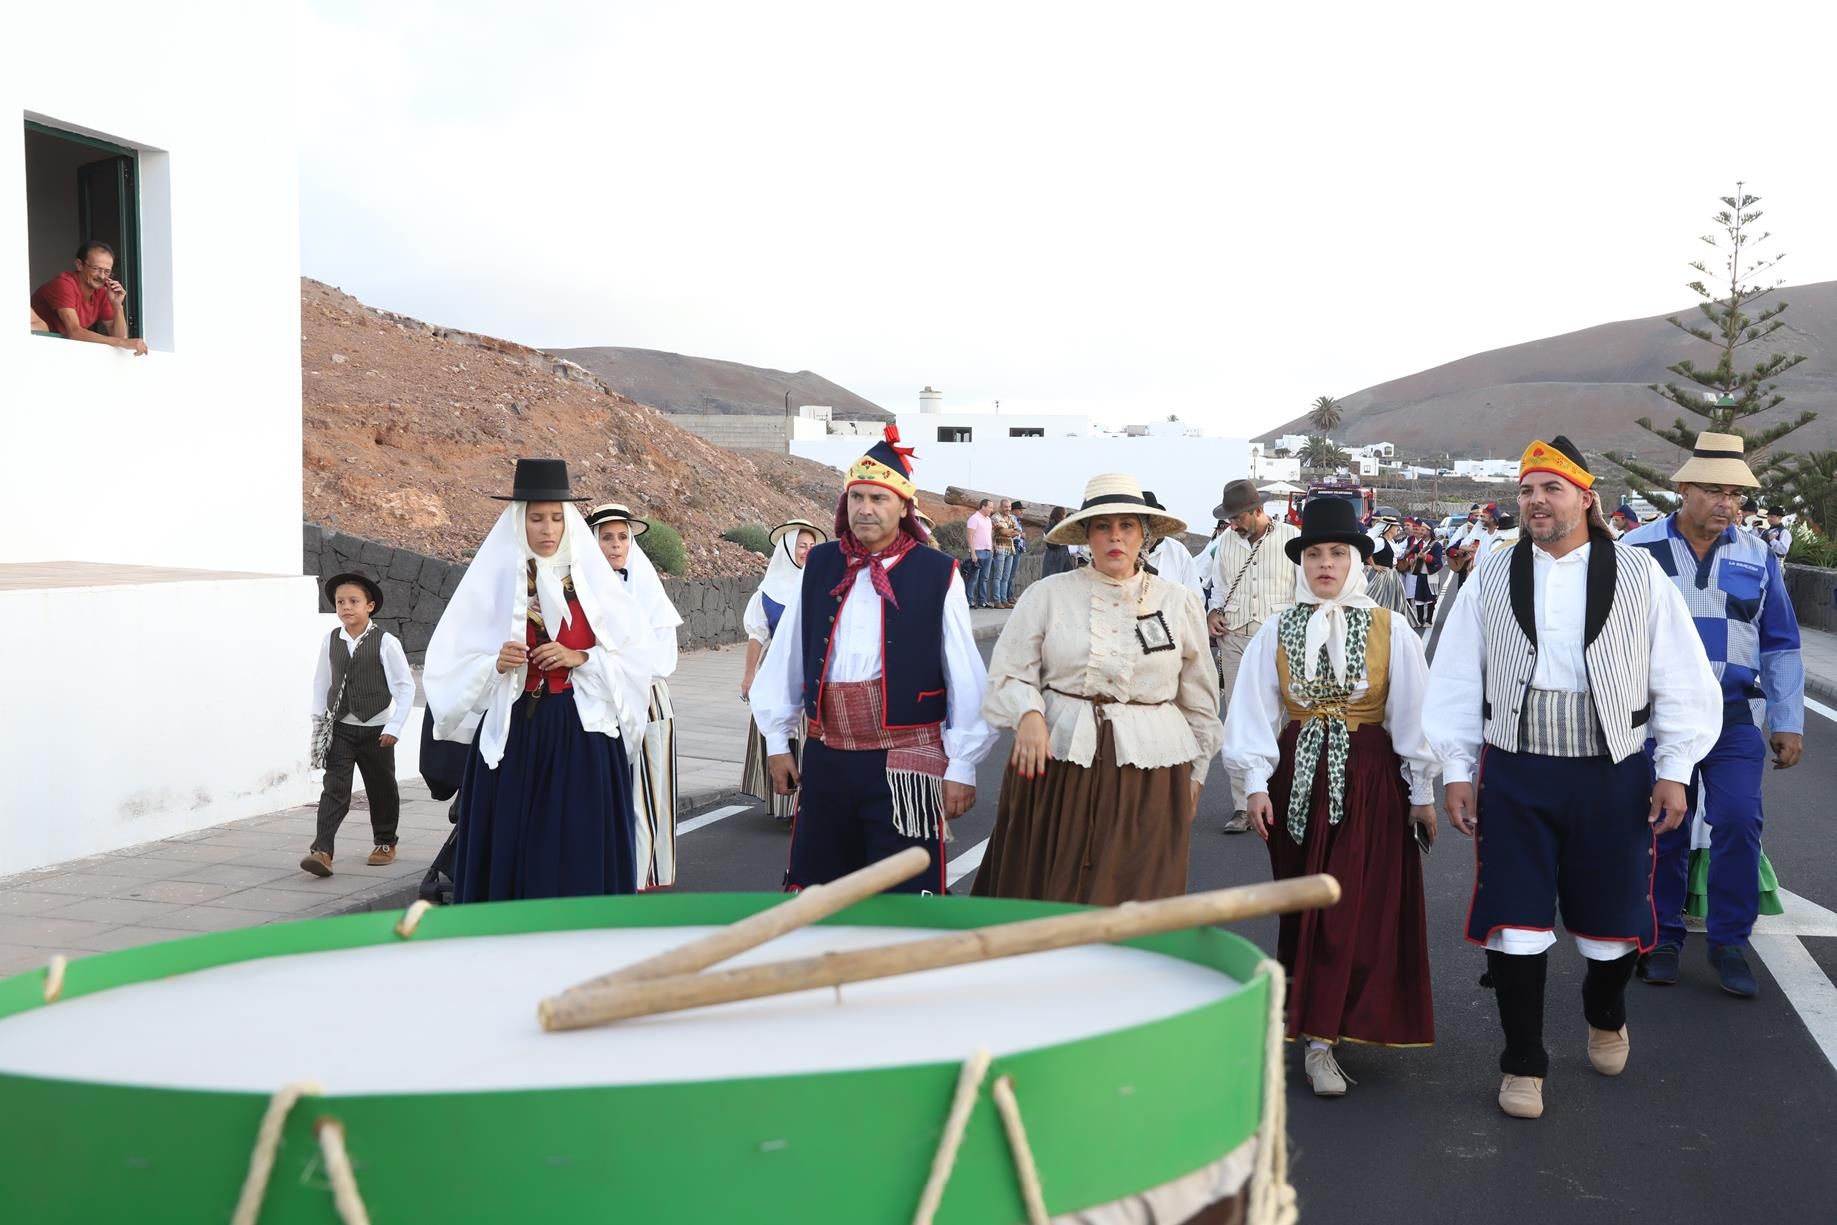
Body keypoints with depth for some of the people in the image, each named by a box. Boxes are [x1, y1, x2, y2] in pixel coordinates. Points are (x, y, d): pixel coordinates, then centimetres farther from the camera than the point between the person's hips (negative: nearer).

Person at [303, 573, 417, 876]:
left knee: (381, 789, 12)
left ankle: (385, 843, 30)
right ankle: (321, 851, -12)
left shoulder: (385, 642, -11)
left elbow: (406, 686, -7)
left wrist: (394, 726, -10)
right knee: (334, 788, -7)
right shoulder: (332, 640, 1)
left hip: (375, 729, -2)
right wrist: (318, 718, 8)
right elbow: (321, 680, 13)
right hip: (340, 727, 2)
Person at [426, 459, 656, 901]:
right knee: (513, 849, 1)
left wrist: (580, 658, -10)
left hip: (583, 736, 0)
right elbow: (449, 662, 1)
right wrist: (495, 664, -17)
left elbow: (636, 649, 3)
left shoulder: (593, 579, 3)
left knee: (578, 850, 1)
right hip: (512, 736, 0)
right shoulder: (491, 580, 1)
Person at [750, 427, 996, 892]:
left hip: (904, 763, -4)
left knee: (905, 888, 0)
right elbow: (786, 659, 11)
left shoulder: (937, 574, -7)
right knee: (817, 882, 15)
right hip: (825, 758, 4)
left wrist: (962, 766, -5)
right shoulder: (818, 566, 5)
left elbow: (965, 679, -6)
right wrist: (777, 741, 12)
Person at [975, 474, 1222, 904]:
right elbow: (1008, 675, 2)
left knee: (1131, 897, 3)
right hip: (1056, 762, 0)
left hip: (1148, 774, 1)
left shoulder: (1179, 603, 6)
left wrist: (1195, 772, 16)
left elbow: (1199, 699, 14)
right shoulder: (1048, 594, 2)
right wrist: (1028, 713, -17)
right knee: (1046, 893, 4)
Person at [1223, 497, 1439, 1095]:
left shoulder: (1390, 630, -2)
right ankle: (1309, 1009, 26)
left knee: (1355, 908, -5)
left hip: (1369, 779, -2)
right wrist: (1256, 782, -6)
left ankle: (1321, 1040, -3)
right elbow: (1255, 710, 1)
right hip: (1297, 775, 2)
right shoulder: (1277, 631, 2)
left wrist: (1422, 792, 1)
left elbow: (1412, 710, 0)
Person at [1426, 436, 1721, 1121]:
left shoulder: (1639, 576, -1)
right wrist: (1456, 770, 2)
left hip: (1612, 777, 0)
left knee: (1610, 918, 12)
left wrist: (1674, 771, -1)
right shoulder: (1491, 580, 2)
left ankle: (1606, 1016, 45)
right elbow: (1456, 680, 5)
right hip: (1515, 776, 0)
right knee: (1516, 924, 2)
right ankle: (1522, 1063, 19)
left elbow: (1682, 681, 2)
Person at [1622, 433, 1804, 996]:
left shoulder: (1756, 556, 6)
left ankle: (1729, 943, 7)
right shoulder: (1637, 550, -2)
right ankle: (1663, 937, 22)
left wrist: (1788, 722, 7)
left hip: (1734, 717, 1)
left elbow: (1780, 646, 11)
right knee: (1664, 830, 6)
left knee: (1738, 822, -8)